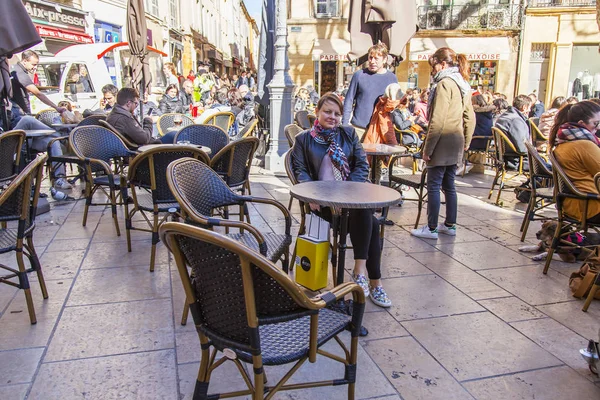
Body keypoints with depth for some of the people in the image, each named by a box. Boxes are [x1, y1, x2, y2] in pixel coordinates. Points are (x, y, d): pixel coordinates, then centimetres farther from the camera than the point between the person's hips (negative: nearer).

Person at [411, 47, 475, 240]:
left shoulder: (444, 83, -13)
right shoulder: (463, 85, 14)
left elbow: (437, 121, -20)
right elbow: (470, 118, 16)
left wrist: (427, 148, -16)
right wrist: (465, 143, 20)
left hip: (442, 144, -9)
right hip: (456, 146, 9)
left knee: (433, 186, -1)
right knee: (449, 186, 15)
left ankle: (432, 228, 4)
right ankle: (450, 225, 24)